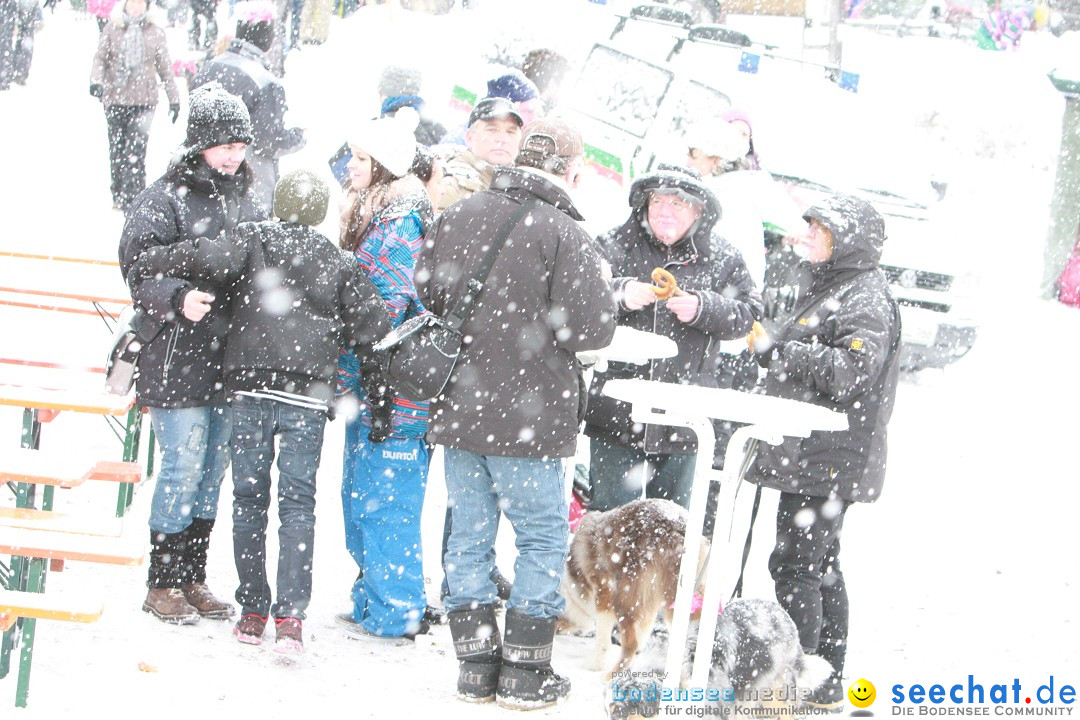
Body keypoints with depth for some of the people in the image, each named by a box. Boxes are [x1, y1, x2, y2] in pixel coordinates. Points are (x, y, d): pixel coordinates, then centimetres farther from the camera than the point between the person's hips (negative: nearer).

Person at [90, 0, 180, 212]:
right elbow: (101, 58, 4)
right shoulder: (112, 29, 6)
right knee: (117, 148, 10)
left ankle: (132, 199, -12)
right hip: (116, 98, 2)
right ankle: (118, 194, 26)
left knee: (136, 150, -12)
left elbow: (165, 67, 10)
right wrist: (96, 81, -15)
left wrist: (174, 98, 11)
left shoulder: (155, 33, 5)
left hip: (144, 100, -2)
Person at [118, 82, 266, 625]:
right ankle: (162, 584, 6)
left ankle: (192, 578, 22)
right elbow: (139, 273, -13)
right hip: (178, 360, -6)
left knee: (214, 469, 11)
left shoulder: (245, 202, 13)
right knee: (184, 466, -6)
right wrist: (177, 298, -30)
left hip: (231, 361, 7)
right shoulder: (164, 200, -7)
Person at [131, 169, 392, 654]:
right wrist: (337, 339, 24)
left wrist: (150, 262, 0)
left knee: (249, 499, 8)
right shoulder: (338, 264, 8)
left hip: (250, 388, 0)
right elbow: (371, 327, 4)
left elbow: (208, 257, -14)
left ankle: (253, 613, 10)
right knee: (297, 504, 1)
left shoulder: (252, 242, 3)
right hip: (307, 396, 0)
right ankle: (290, 617, -9)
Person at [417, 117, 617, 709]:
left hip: (458, 409, 5)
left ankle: (475, 666, 17)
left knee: (470, 533, 14)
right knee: (543, 537, 8)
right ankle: (525, 673, 8)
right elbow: (591, 327, -19)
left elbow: (426, 289, 14)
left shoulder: (459, 216, 2)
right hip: (525, 416, -5)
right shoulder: (564, 233, -17)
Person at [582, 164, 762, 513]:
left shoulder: (722, 258, 6)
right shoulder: (616, 246, 1)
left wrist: (702, 309, -16)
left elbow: (747, 314, 1)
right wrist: (619, 293, -25)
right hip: (617, 413, -2)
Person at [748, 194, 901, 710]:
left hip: (828, 461, -11)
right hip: (812, 455, 11)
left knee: (795, 565, -10)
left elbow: (851, 370, -24)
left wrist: (779, 349, -17)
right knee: (821, 567, 15)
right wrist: (771, 348, 12)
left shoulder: (866, 297, -13)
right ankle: (827, 682, 22)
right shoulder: (827, 287, 20)